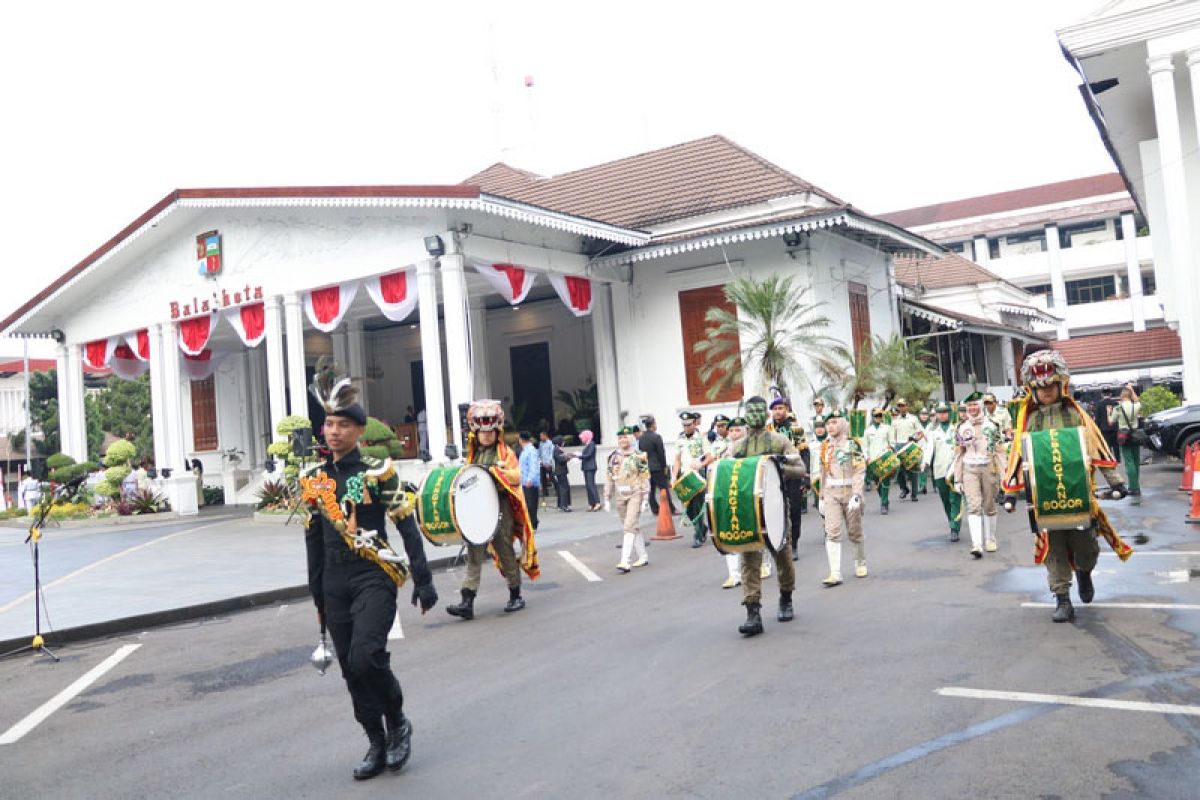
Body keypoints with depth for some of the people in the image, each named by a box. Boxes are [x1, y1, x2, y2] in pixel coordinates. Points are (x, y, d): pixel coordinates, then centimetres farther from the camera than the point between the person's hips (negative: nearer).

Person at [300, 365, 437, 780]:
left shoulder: (377, 471, -8)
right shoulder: (313, 478, 7)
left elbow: (408, 528, -7)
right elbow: (314, 539, 14)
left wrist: (423, 581, -9)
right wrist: (317, 595, 16)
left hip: (374, 577, -5)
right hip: (335, 583, 5)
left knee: (367, 657, -18)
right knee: (351, 669, 7)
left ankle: (398, 724, 8)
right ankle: (378, 745, 22)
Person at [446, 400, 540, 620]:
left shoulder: (505, 452, 1)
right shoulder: (473, 454, 16)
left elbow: (516, 477, -12)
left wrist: (494, 469, -22)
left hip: (501, 508, -4)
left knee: (506, 553, 5)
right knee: (474, 555, -3)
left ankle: (516, 596, 21)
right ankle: (467, 602, -6)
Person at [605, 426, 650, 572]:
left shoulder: (638, 456, -5)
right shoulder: (613, 457, 7)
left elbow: (645, 478, -5)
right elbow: (609, 479, 12)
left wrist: (645, 499, -9)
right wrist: (607, 498, 11)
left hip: (635, 495, -5)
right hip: (620, 496, 5)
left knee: (629, 527, -13)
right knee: (633, 527, 13)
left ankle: (625, 561, -17)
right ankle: (643, 556, 25)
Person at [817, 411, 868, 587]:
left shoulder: (853, 444, -6)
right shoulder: (825, 446, 9)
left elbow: (860, 471, -11)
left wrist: (856, 496, -19)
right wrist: (822, 497, 15)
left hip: (849, 492, -3)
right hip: (831, 494, 3)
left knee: (855, 532, 11)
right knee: (832, 532, -9)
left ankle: (861, 564, 35)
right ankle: (835, 574, -12)